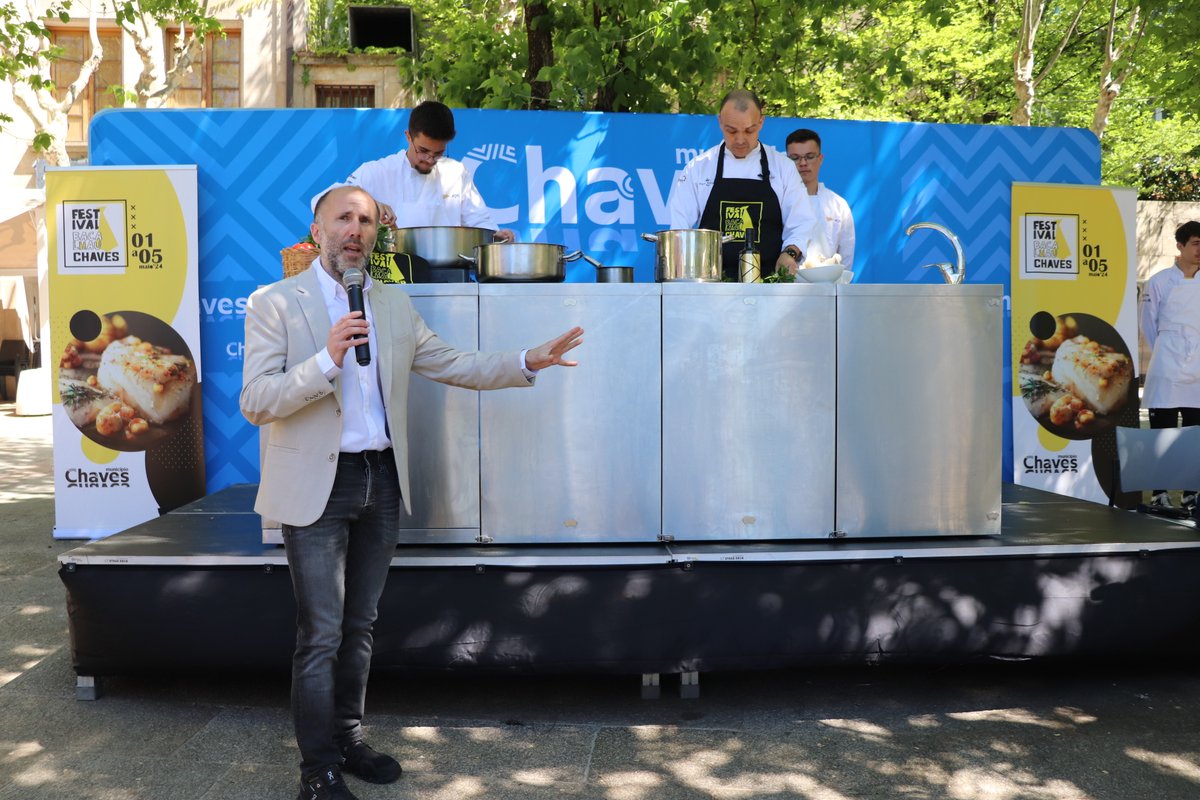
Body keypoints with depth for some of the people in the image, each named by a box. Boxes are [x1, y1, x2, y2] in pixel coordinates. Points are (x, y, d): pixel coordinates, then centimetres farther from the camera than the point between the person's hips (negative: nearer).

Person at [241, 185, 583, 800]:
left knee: (359, 626, 15)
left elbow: (451, 364, 12)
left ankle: (348, 740, 30)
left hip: (382, 482, 5)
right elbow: (255, 402, -13)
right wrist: (327, 359, -26)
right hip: (318, 485, -5)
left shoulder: (394, 305, 10)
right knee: (321, 634, -1)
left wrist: (528, 362, 1)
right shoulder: (275, 303, -5)